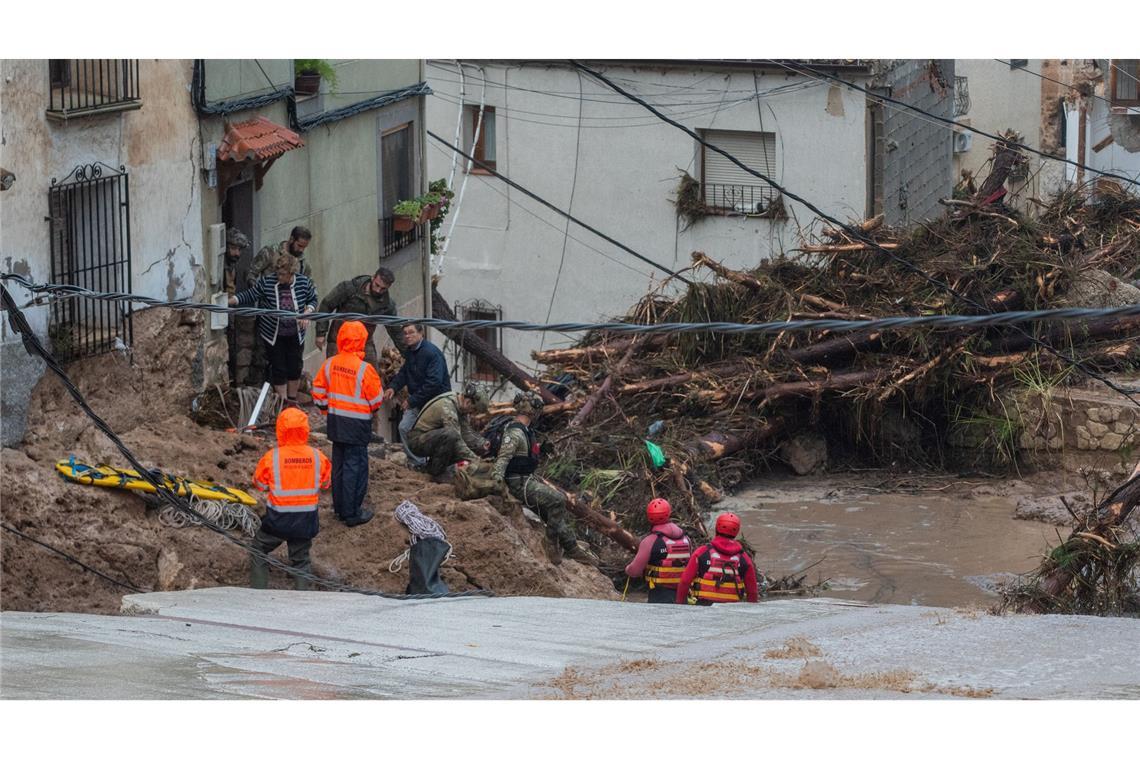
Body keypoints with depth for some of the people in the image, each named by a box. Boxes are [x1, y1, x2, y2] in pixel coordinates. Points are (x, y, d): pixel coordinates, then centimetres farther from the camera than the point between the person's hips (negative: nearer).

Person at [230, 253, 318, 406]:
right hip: (273, 335, -2)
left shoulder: (304, 283, -12)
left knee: (295, 368, 11)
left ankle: (292, 401, 31)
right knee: (278, 370, 2)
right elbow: (250, 295, -9)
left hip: (295, 335, 2)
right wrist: (232, 300, -21)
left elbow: (313, 300, 4)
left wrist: (307, 312, -14)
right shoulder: (266, 282, -16)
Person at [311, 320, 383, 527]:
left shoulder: (329, 364, -3)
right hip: (357, 424, -6)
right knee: (355, 466, 1)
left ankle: (340, 507, 25)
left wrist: (326, 410, 21)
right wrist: (373, 409, 12)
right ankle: (352, 513, 3)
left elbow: (318, 391, 6)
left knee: (339, 464, 17)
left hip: (336, 422, 6)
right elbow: (376, 399, -10)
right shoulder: (365, 369, -19)